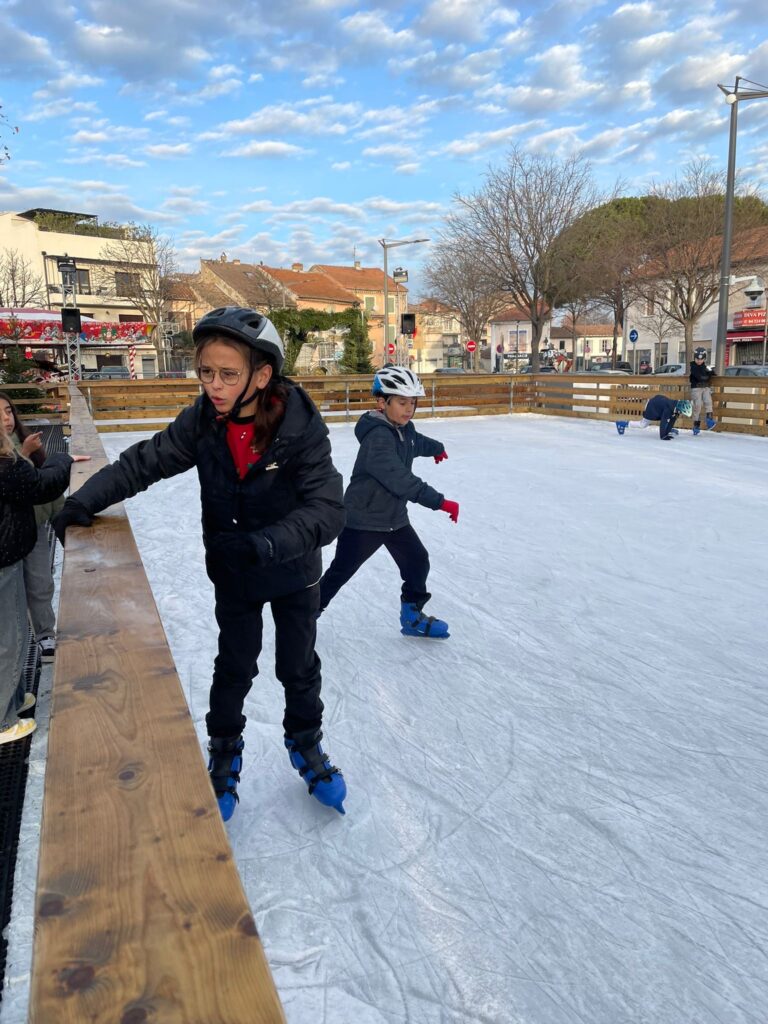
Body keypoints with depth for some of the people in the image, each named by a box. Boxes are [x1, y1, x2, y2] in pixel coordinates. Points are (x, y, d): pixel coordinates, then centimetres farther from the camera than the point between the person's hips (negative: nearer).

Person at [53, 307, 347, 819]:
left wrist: (262, 543, -48)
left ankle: (306, 745, 46)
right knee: (234, 667, 18)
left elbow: (327, 510, -35)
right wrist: (85, 500, -18)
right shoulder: (204, 420, -19)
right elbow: (145, 461, -9)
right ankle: (224, 754, 43)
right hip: (232, 572, 2)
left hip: (294, 571, -2)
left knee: (298, 666, 18)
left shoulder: (301, 426, -29)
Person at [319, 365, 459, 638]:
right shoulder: (378, 436, -27)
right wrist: (439, 502, -39)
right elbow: (399, 477, -37)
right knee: (340, 572, 4)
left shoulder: (404, 429, 3)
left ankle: (412, 616, 27)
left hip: (395, 516, 8)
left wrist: (437, 448, 50)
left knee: (418, 562, 10)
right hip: (363, 519, -8)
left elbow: (417, 442, 28)